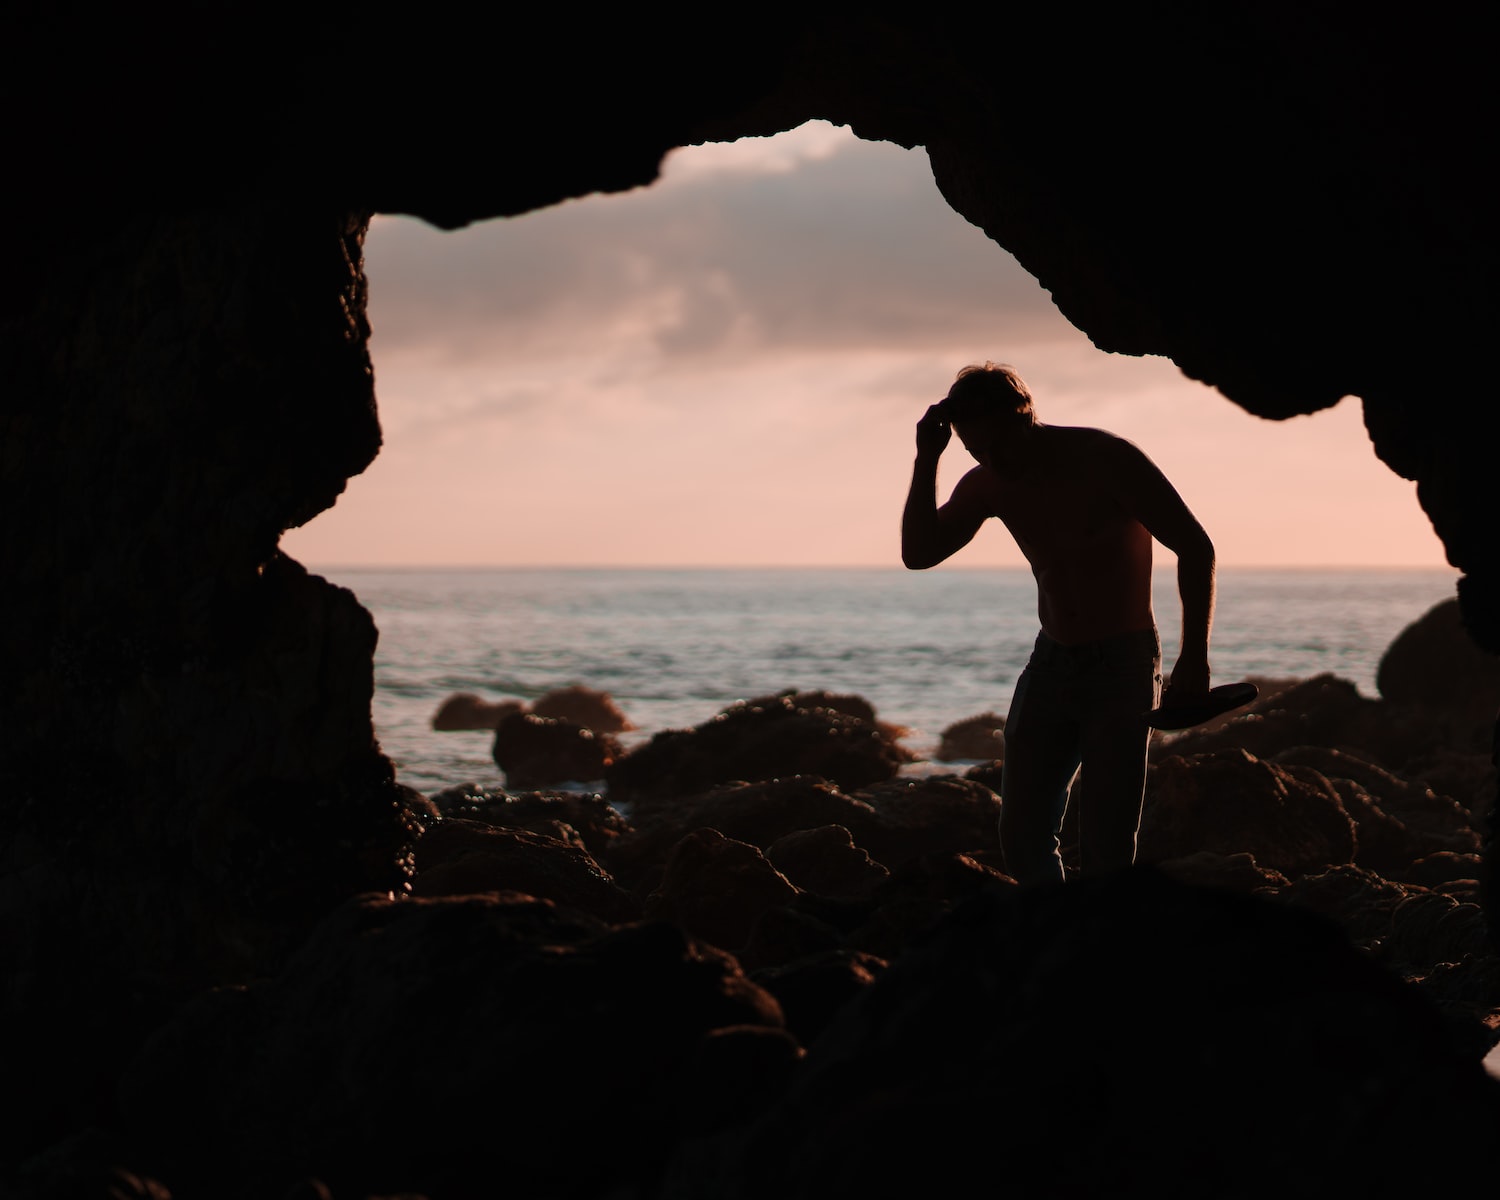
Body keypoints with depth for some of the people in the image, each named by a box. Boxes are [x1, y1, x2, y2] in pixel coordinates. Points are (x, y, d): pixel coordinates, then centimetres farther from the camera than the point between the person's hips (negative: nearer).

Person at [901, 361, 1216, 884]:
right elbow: (918, 554, -3)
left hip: (1122, 665, -5)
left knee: (1105, 849, -12)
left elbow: (1195, 548, -12)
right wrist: (926, 460, -13)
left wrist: (1194, 658, -17)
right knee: (1022, 836, -1)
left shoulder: (1105, 459, -15)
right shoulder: (989, 485, 2)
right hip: (1051, 664, 5)